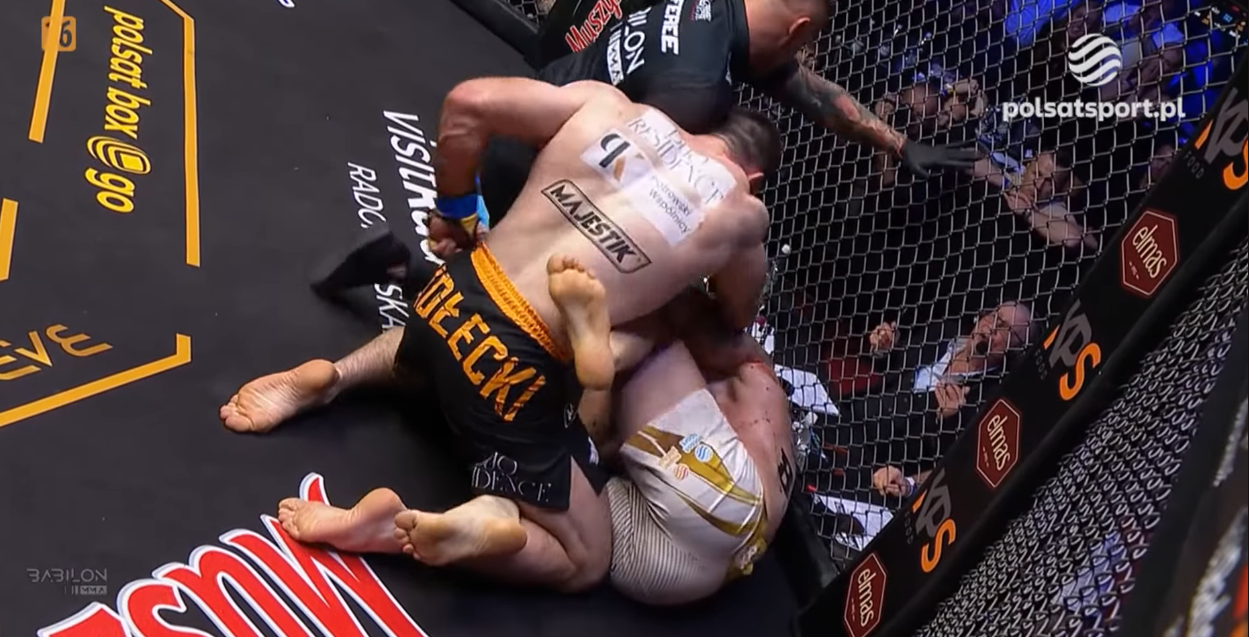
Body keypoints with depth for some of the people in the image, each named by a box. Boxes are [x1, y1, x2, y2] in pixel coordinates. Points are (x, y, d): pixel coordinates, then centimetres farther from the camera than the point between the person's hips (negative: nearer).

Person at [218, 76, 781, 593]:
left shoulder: (606, 101, 9)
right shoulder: (742, 214, 3)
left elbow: (467, 104, 2)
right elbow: (735, 318, 22)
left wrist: (456, 212, 17)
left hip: (452, 294, 6)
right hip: (513, 367, -6)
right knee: (584, 561, 13)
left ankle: (335, 376, 16)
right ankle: (402, 528, -11)